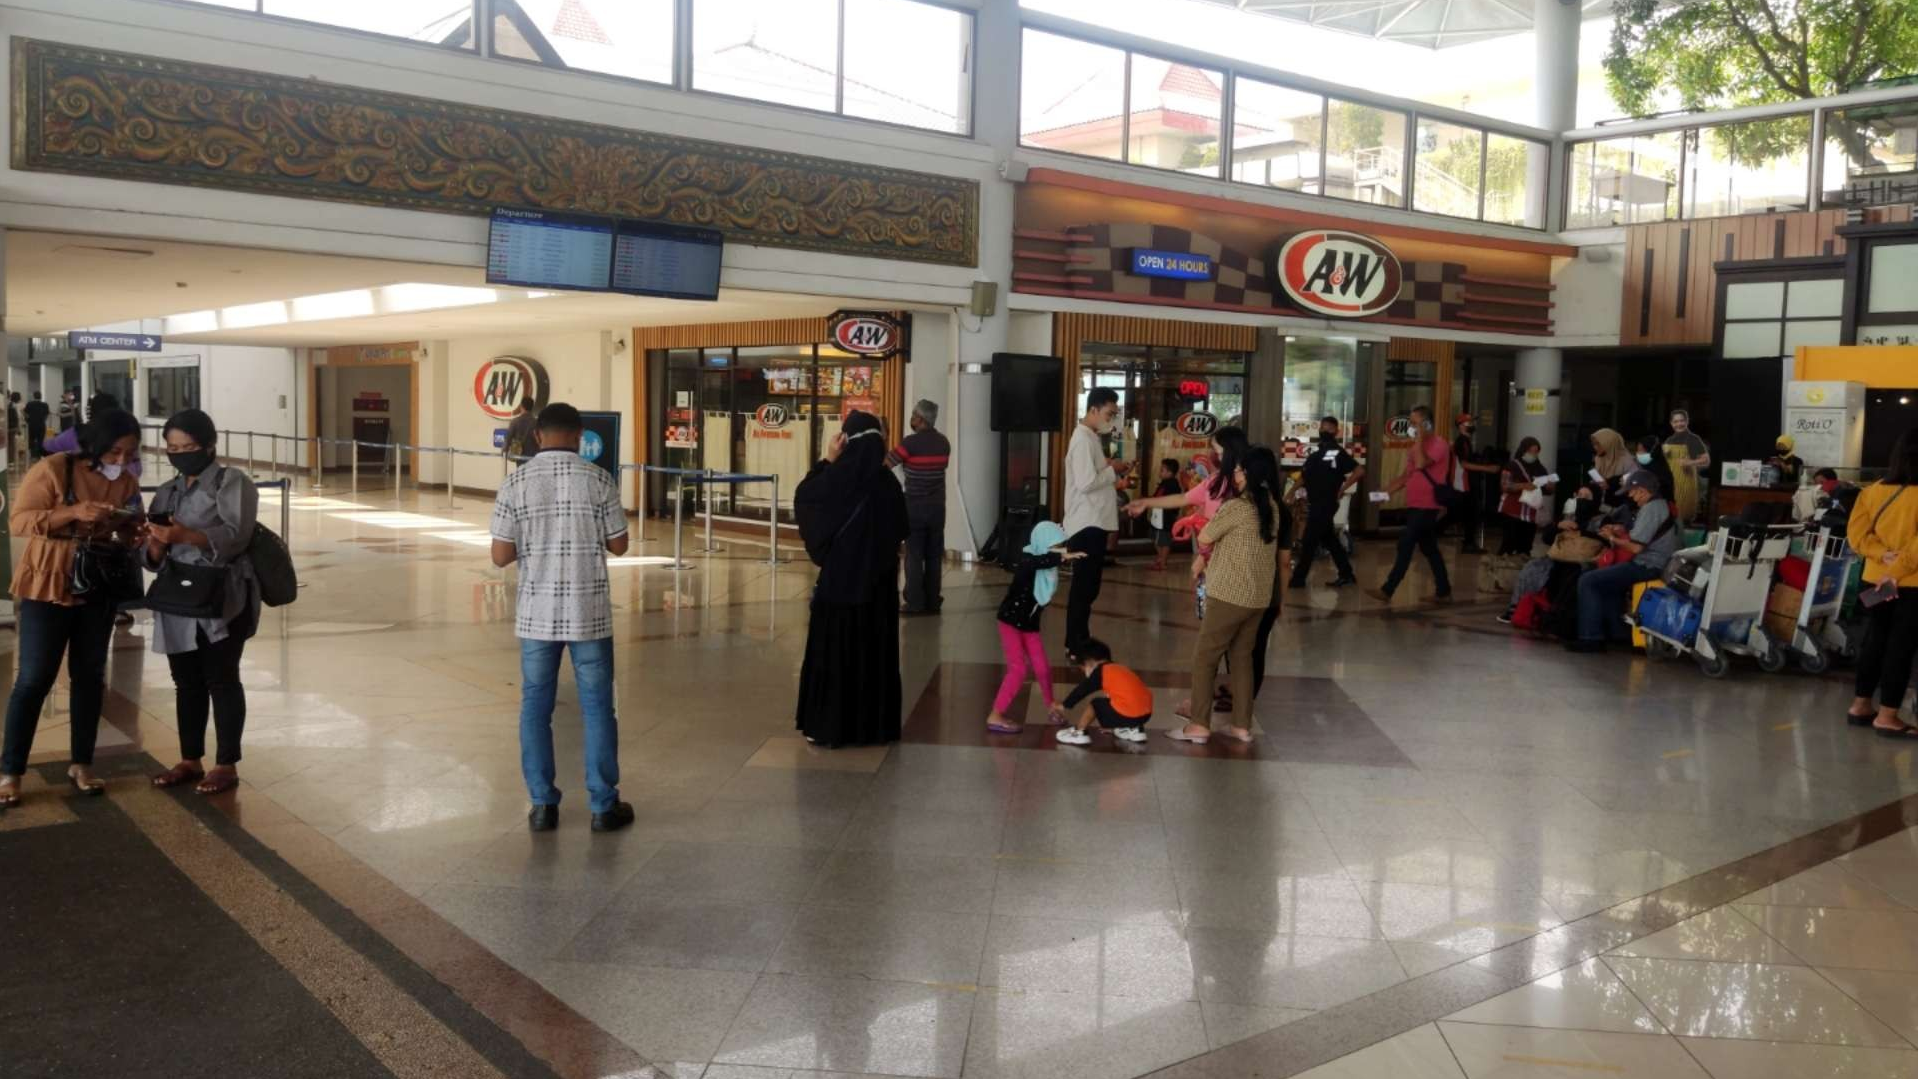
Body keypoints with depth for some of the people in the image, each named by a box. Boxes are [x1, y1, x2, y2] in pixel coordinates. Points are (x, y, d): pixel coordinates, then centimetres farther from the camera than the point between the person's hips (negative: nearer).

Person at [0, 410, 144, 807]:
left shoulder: (127, 483, 4)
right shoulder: (54, 469, -11)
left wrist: (129, 532, -11)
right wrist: (73, 512, -27)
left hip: (99, 592, 5)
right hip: (47, 587, -5)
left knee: (90, 676, 10)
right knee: (34, 679, -3)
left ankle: (81, 764, 20)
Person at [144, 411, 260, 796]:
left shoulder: (233, 483, -2)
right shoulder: (167, 492, 15)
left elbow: (234, 537, -16)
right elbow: (155, 559, 11)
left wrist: (186, 536, -29)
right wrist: (157, 543, -12)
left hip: (223, 599, -6)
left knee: (222, 680, -2)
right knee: (186, 682, 11)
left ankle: (226, 765, 5)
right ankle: (190, 760, 22)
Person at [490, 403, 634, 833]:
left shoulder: (515, 484, -4)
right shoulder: (599, 480, -6)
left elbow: (501, 556, -4)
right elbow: (618, 546, 1)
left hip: (537, 613, 1)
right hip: (588, 612, -1)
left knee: (535, 706, 12)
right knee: (596, 707, 8)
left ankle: (543, 804, 15)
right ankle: (604, 805, 13)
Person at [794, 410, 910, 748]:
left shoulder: (839, 476, -15)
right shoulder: (888, 482, -1)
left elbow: (803, 496, -1)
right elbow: (902, 529, 9)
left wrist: (827, 460, -1)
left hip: (841, 578, -4)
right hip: (879, 581, 5)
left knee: (835, 650, 4)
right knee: (874, 649, 12)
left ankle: (829, 727, 7)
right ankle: (875, 724, 18)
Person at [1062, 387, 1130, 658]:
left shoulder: (1092, 438, 15)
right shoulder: (1083, 439, -16)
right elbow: (1086, 483, -25)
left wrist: (1115, 478, 5)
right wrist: (1113, 470, -12)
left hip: (1094, 523, 10)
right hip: (1086, 524, -10)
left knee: (1088, 587, 14)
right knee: (1084, 588, -5)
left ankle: (1078, 643, 22)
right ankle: (1076, 647, 1)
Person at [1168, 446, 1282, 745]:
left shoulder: (1236, 507, -17)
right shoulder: (1271, 507, 7)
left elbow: (1204, 538, -5)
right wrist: (1205, 558, 12)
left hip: (1230, 595, -7)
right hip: (1258, 596, 7)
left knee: (1204, 658, 2)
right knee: (1242, 657, 15)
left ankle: (1198, 726, 1)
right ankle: (1242, 725, 17)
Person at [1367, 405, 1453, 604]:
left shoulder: (1438, 444, -11)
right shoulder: (1417, 446, 18)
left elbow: (1421, 464, -27)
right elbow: (1406, 475, 19)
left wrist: (1419, 438, -19)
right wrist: (1386, 491, 7)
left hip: (1427, 507, -9)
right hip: (1415, 505, 9)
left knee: (1405, 546, -10)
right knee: (1429, 549, 12)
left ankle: (1387, 590, -9)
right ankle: (1444, 592, 19)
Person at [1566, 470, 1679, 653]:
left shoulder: (1651, 508, -16)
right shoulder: (1661, 505, 16)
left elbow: (1636, 547, -20)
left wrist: (1612, 538, -5)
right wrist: (1623, 532, 9)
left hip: (1647, 566, -11)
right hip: (1656, 564, 11)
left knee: (1587, 581, -12)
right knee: (1608, 580, 31)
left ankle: (1591, 637, -14)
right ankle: (1617, 632, 24)